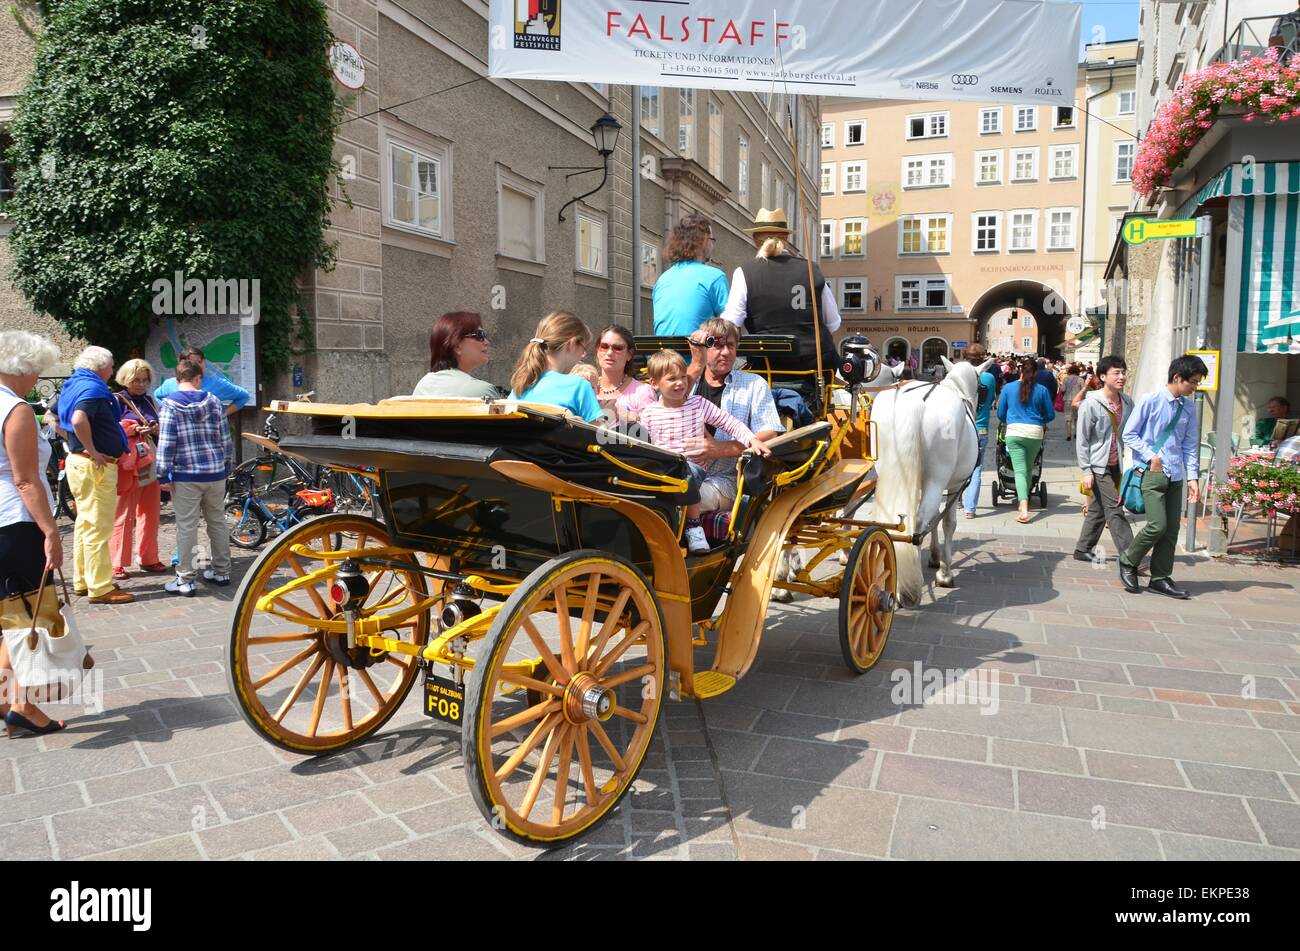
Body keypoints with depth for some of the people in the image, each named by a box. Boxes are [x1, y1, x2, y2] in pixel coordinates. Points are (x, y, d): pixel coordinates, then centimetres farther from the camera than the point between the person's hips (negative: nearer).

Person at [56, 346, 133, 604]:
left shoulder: (72, 386, 14)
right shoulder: (93, 389, -16)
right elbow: (79, 420, -33)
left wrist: (74, 443, 19)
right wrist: (93, 451, -23)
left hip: (78, 461, 10)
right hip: (96, 466, -10)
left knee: (85, 524, 18)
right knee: (98, 528, -6)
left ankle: (82, 581, 26)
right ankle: (100, 589, -1)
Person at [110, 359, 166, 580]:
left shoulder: (150, 401, 17)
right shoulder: (118, 400, 1)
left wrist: (157, 430, -1)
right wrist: (134, 429, -17)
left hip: (151, 465, 5)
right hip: (127, 466, -5)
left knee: (150, 514, 8)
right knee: (123, 516, -4)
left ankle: (148, 559, 17)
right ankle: (117, 564, 1)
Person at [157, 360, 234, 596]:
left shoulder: (169, 405, -5)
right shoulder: (213, 401, 4)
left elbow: (166, 443, -10)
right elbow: (225, 438, 6)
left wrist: (163, 474, -3)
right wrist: (226, 466, 17)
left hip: (186, 475, -3)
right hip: (216, 472, 4)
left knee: (186, 526, 1)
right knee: (217, 521, 14)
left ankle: (185, 580, 5)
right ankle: (221, 572, 24)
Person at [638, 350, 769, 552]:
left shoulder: (698, 404, 5)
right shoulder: (649, 414, 6)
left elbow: (730, 422, 6)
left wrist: (752, 439, -9)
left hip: (694, 467, -1)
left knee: (687, 470, -37)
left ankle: (693, 525, -19)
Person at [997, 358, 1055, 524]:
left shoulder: (1008, 388, 2)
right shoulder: (1042, 390, 2)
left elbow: (1000, 414, 9)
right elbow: (1050, 415, 8)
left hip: (1014, 431, -1)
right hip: (1035, 432, 1)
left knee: (1020, 470, -4)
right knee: (1028, 469, 19)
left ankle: (1024, 509, -18)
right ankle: (1023, 502, 28)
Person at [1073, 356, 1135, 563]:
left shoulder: (1127, 403, 5)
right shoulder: (1091, 404, -11)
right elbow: (1082, 440, -9)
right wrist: (1086, 470, -12)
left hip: (1116, 465, 6)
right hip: (1098, 466, -6)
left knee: (1098, 509, 13)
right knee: (1114, 510, -7)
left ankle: (1082, 550, 25)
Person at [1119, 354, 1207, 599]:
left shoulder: (1188, 407, 9)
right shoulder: (1151, 401, -6)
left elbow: (1190, 445, 14)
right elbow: (1129, 435, -3)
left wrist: (1192, 477, 6)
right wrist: (1152, 457, -11)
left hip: (1175, 476, 6)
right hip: (1152, 473, -6)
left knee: (1171, 530, 5)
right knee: (1157, 525, -14)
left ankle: (1160, 579, 15)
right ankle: (1128, 560, 10)